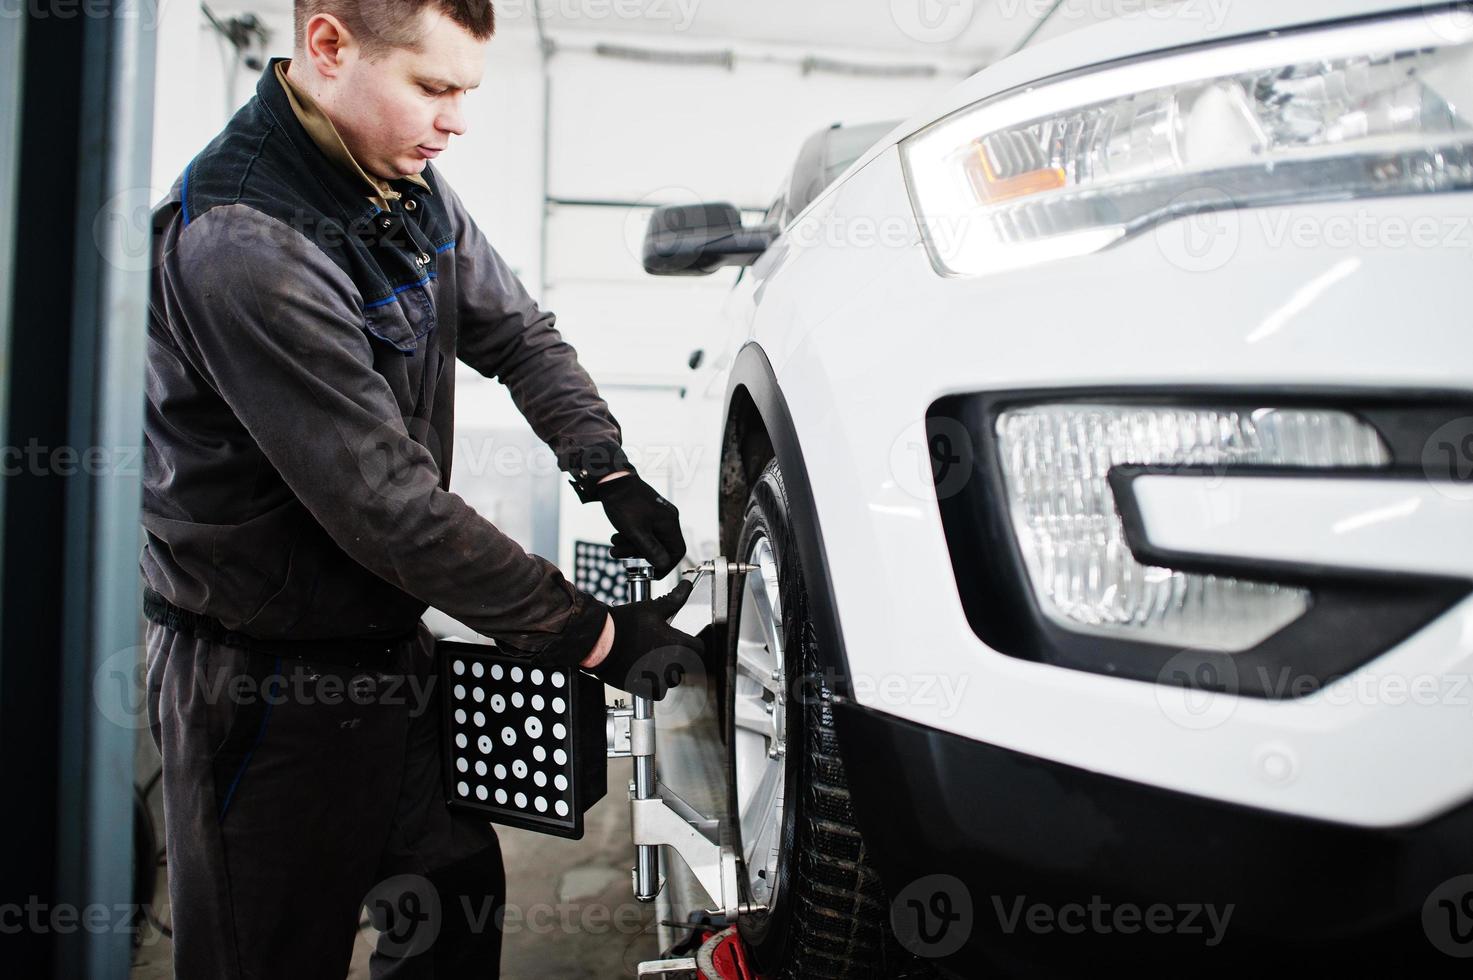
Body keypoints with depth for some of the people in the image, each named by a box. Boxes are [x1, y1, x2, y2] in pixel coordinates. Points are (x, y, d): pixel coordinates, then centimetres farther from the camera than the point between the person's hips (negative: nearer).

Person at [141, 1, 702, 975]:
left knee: (461, 893, 19)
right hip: (271, 681, -8)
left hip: (388, 643, 8)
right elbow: (386, 503, -28)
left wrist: (611, 472, -5)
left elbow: (518, 331, 11)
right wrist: (595, 635, -22)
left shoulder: (411, 188, 0)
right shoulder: (239, 244, -27)